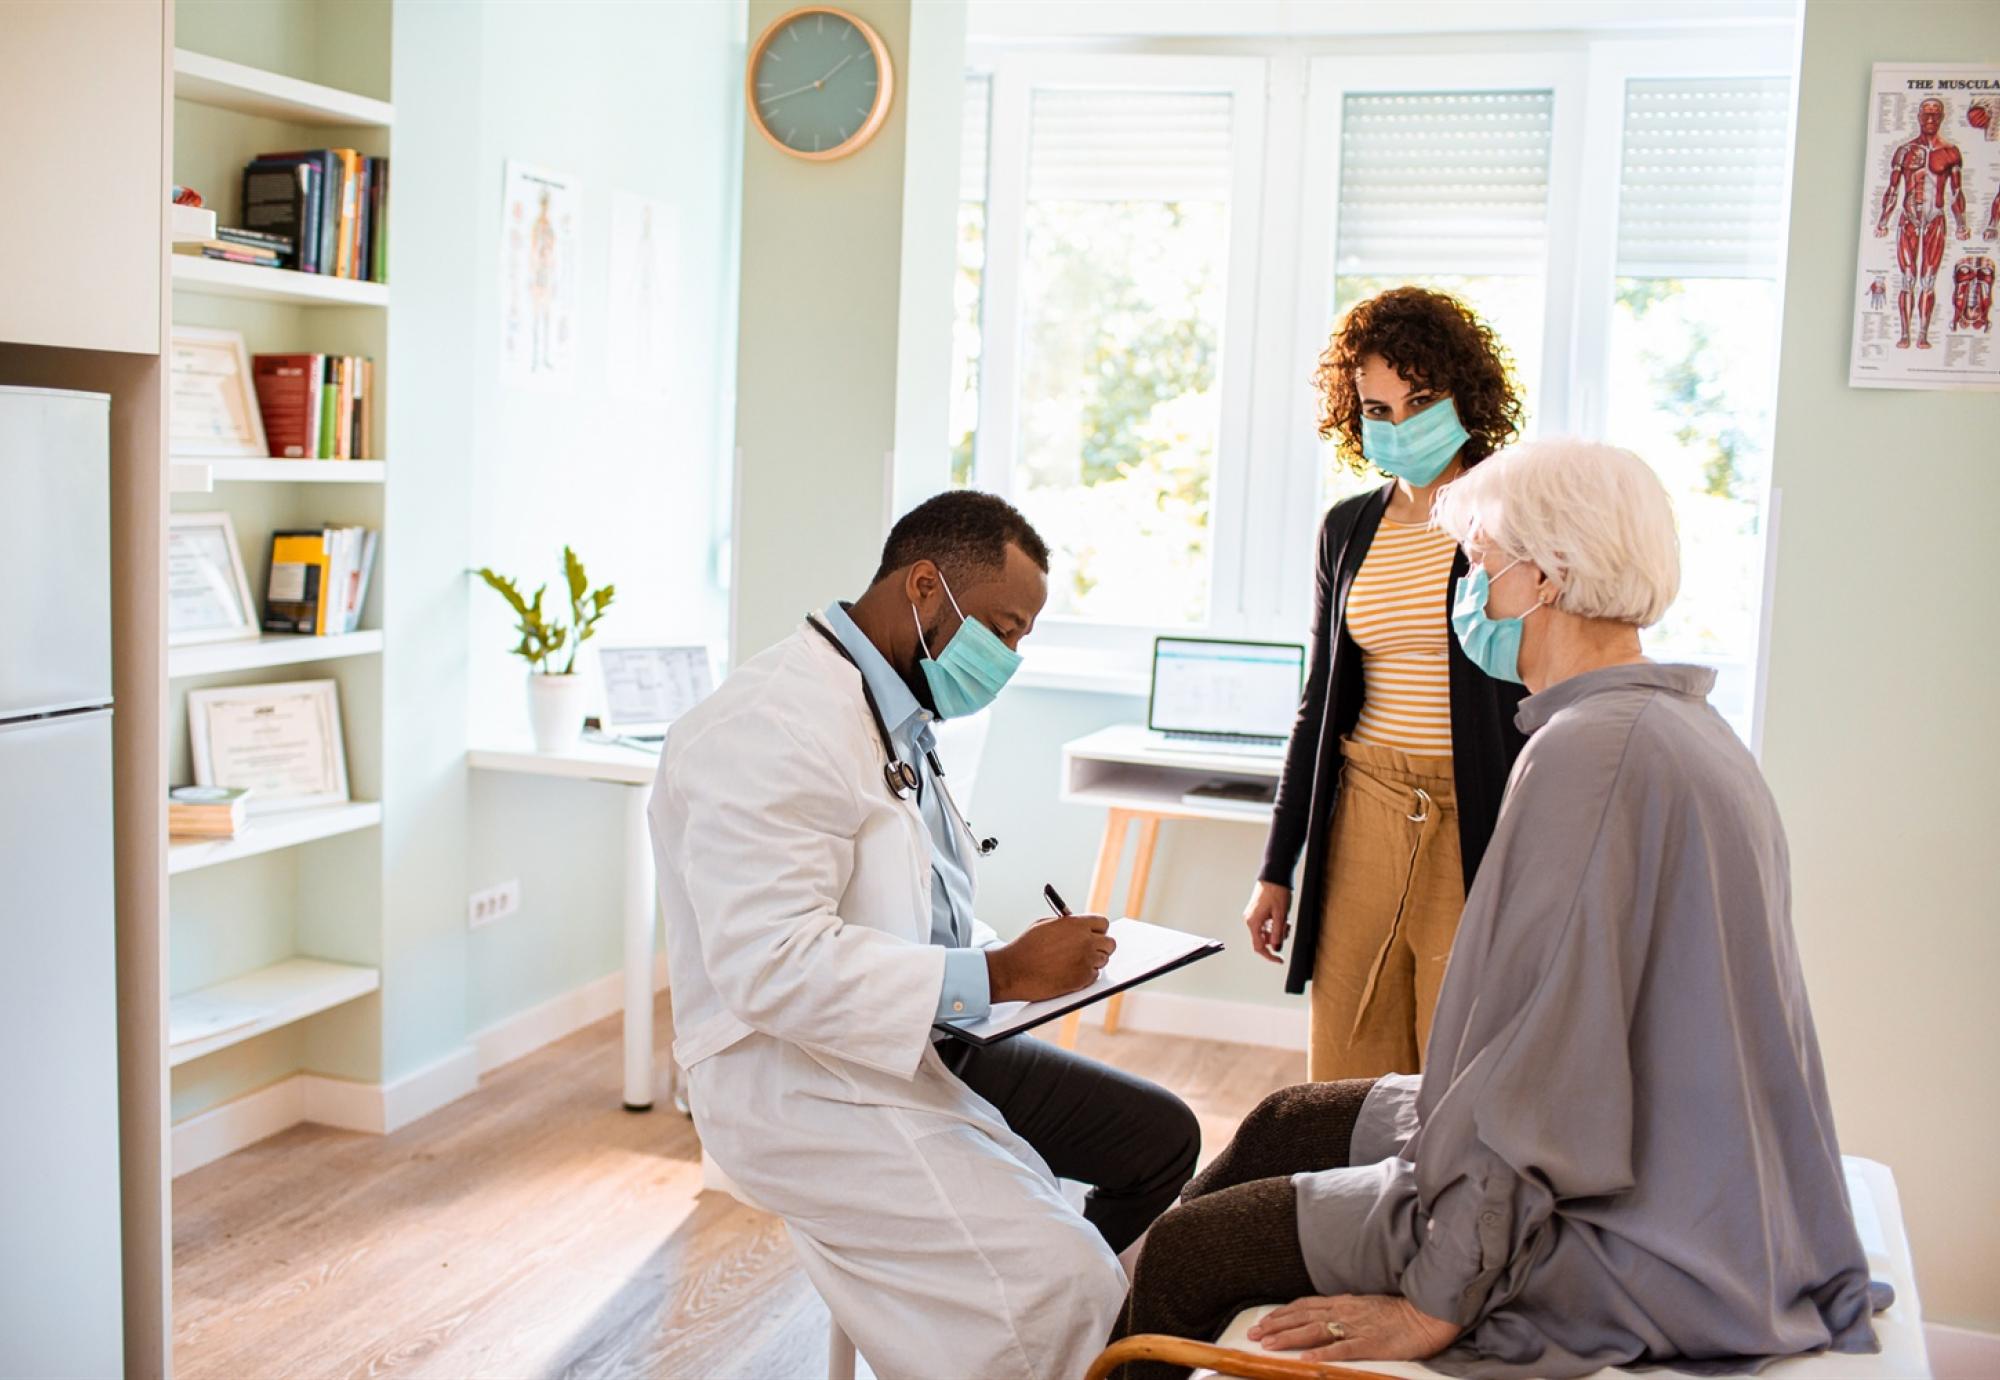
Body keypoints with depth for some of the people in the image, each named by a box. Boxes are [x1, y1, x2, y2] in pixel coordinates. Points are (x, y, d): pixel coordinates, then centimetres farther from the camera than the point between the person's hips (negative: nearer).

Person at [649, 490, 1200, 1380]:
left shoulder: (896, 718, 11)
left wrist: (1022, 956, 2)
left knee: (1160, 1137, 9)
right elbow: (772, 965, -29)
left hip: (922, 1043, 10)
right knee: (1062, 1282, -24)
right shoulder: (773, 726, -21)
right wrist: (996, 975, -26)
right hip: (803, 1081, -10)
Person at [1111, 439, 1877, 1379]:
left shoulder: (1587, 753, -23)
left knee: (1185, 1261, -9)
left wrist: (1434, 1303, -19)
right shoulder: (1687, 730, 10)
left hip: (1627, 1246, -11)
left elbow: (1543, 1057, -25)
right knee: (1288, 1122, 20)